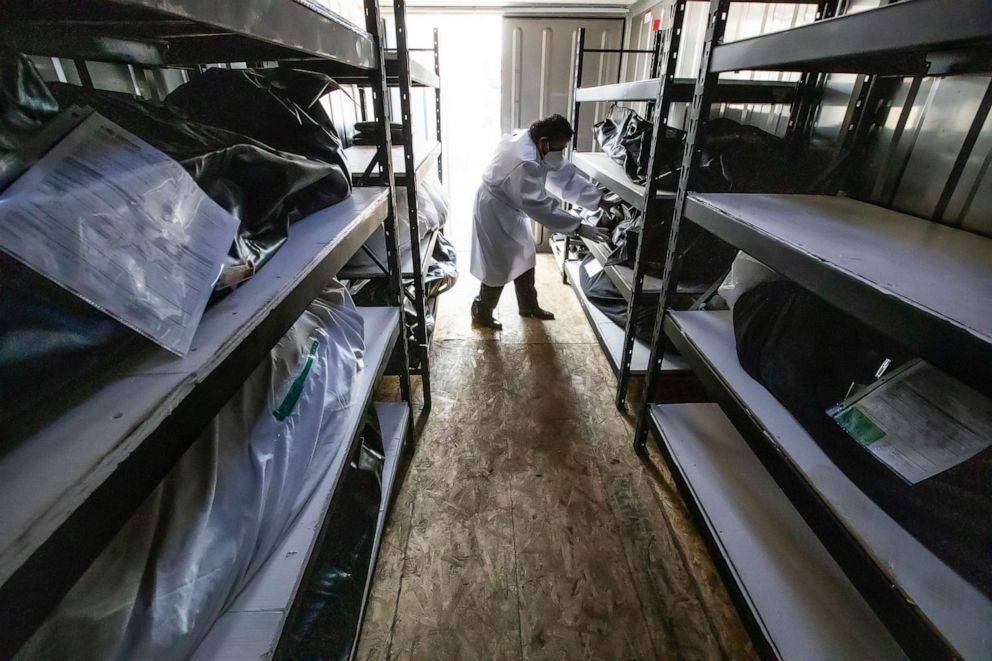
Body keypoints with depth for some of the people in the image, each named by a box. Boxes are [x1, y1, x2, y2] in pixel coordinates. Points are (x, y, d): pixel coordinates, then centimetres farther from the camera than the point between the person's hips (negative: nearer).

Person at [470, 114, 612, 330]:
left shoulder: (537, 147, -4)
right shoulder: (524, 161, -33)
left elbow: (566, 176, -2)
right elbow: (540, 205, -33)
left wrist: (600, 201, -8)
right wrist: (578, 227, -32)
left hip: (512, 209, 10)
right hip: (495, 211, -10)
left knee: (525, 257, 16)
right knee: (500, 265, 0)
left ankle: (528, 306, 33)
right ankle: (481, 312, 20)